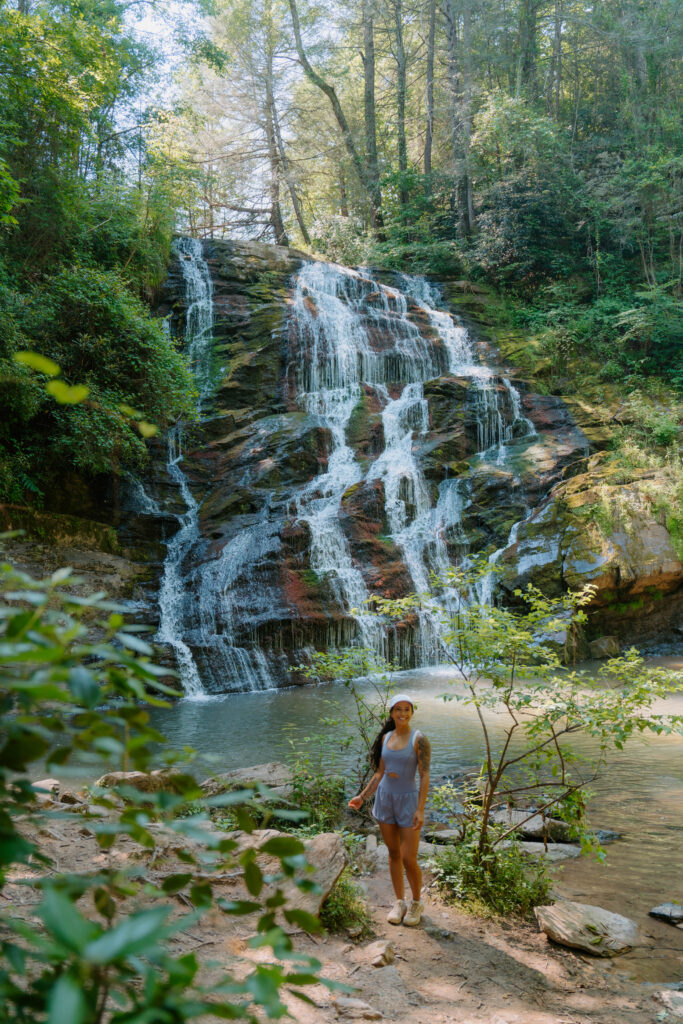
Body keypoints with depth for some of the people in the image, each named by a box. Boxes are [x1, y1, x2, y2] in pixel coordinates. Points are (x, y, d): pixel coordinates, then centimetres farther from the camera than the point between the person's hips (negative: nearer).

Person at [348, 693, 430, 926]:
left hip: (408, 801, -4)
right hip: (384, 798, 5)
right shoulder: (386, 738, 3)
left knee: (409, 859, -3)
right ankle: (399, 902, 26)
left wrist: (420, 809, -19)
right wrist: (362, 796, 6)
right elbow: (379, 773, 11)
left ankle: (416, 903, 21)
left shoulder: (419, 739, -12)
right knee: (393, 854, 12)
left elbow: (425, 776, -14)